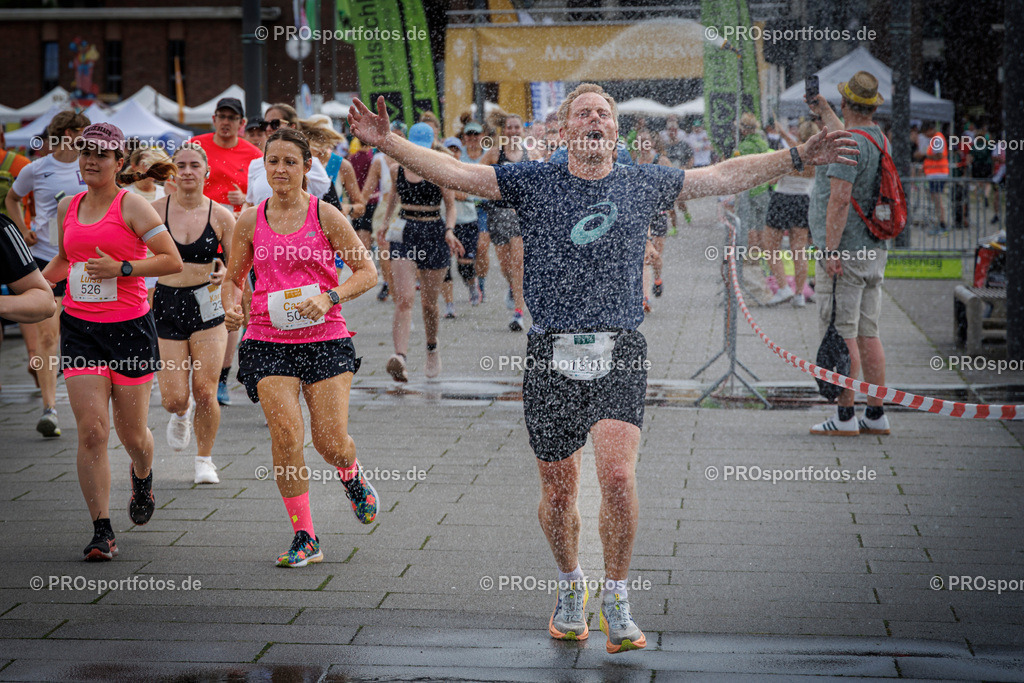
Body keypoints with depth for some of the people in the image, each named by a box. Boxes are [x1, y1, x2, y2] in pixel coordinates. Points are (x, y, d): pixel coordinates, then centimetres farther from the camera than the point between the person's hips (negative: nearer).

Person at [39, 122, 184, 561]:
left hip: (129, 327, -3)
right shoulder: (68, 208, 10)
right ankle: (102, 532, -3)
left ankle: (142, 478, 44)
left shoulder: (131, 205, -6)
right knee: (91, 431, -9)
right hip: (80, 330, 3)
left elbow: (172, 261, -10)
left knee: (132, 434, 7)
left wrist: (121, 268, -18)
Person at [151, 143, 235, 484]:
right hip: (167, 304, 1)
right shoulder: (156, 210, -1)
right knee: (173, 399, -4)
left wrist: (225, 273, -18)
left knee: (205, 391, -6)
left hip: (207, 305, 0)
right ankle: (182, 414, 35)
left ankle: (205, 459, 17)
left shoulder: (220, 215, -1)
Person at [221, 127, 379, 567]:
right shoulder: (250, 222, 6)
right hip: (268, 339, 1)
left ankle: (352, 477, 33)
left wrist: (330, 298, -14)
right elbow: (233, 278, 17)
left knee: (332, 443, -7)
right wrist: (231, 308, -5)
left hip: (325, 337, -1)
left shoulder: (325, 216, 0)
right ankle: (305, 538, -3)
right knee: (285, 434, -15)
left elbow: (367, 272, 2)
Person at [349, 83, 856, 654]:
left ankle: (616, 601, 0)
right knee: (558, 488, 7)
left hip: (620, 353, 0)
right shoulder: (533, 182, 7)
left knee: (617, 474, -18)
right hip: (552, 352, 0)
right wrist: (388, 143, -8)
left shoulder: (644, 183, 11)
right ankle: (571, 588, 33)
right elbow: (455, 172, 3)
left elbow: (725, 176, 19)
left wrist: (799, 157, 16)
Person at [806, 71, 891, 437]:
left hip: (845, 254, -9)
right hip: (874, 252, 9)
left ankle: (845, 417, -6)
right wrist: (823, 112, 47)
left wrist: (831, 250, -22)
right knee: (867, 334, 11)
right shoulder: (880, 139, 13)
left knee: (841, 335, -6)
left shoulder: (849, 144, -16)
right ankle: (876, 415, 12)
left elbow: (840, 199, -23)